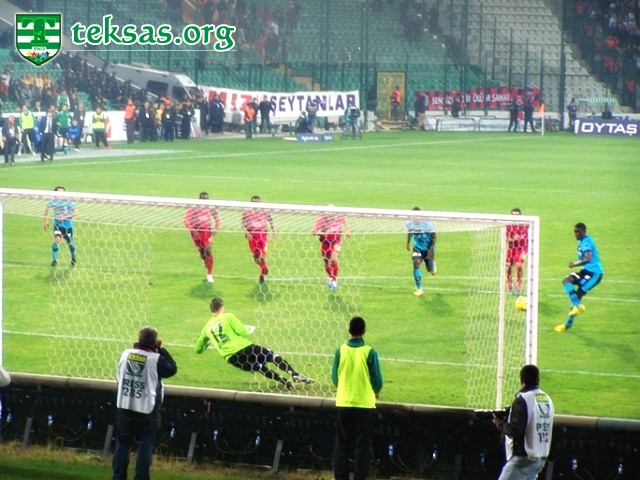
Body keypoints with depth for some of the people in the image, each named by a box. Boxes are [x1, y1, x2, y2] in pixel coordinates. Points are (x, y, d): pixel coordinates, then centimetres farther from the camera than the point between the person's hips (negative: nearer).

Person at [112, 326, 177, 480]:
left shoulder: (126, 354, -1)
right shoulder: (156, 359, -14)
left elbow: (119, 376, 10)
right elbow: (172, 369, 1)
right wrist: (161, 350, 5)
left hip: (124, 409, 4)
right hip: (146, 412, -4)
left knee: (122, 444, 14)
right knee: (144, 447, 4)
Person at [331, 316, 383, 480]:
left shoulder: (341, 351, -5)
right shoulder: (369, 352, -11)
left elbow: (334, 376, 3)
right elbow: (377, 379, -6)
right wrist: (376, 392, 16)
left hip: (343, 403, 2)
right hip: (364, 403, -2)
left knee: (342, 443, 10)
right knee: (362, 444, 4)